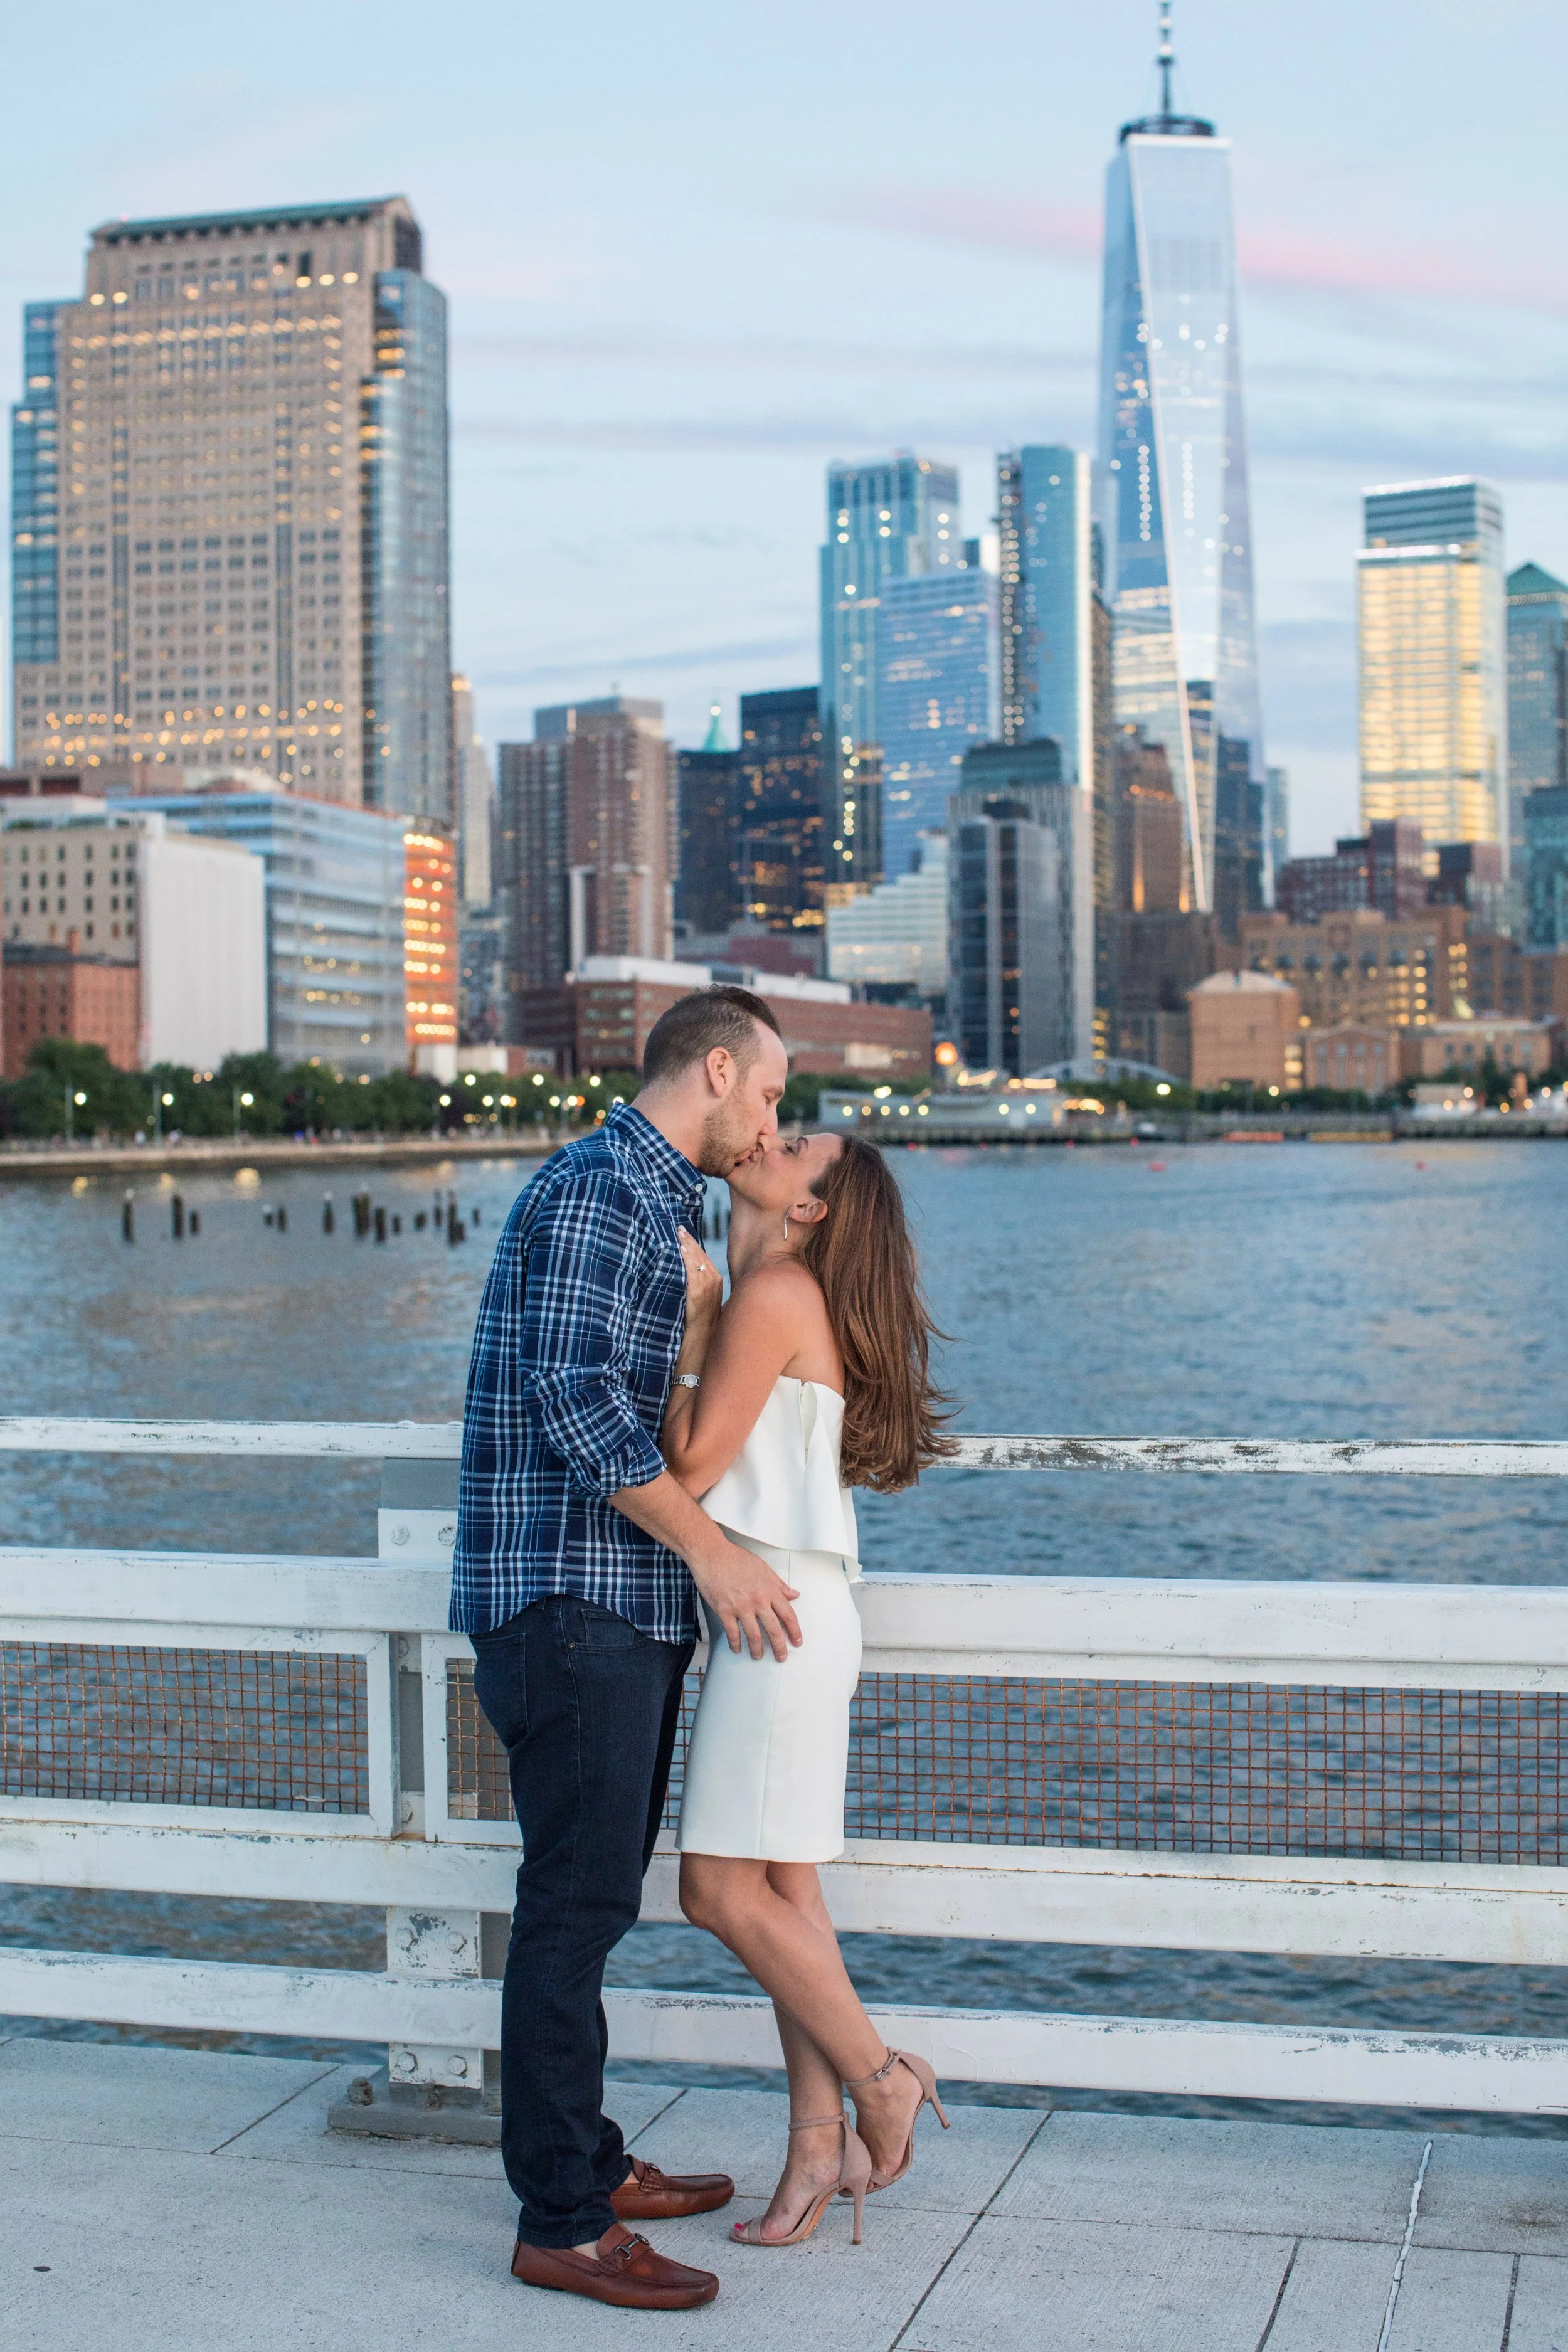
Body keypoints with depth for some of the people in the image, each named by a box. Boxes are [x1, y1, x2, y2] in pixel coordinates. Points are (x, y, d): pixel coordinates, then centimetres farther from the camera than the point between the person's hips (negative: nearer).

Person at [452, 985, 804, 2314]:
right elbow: (575, 1400, -22)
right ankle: (561, 2224, 1)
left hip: (630, 1605, 10)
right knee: (576, 1903, -6)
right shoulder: (596, 1188, -13)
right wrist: (710, 1548, -19)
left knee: (597, 1896, 16)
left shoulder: (664, 1204, 19)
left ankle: (586, 2164, 26)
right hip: (571, 1598, -10)